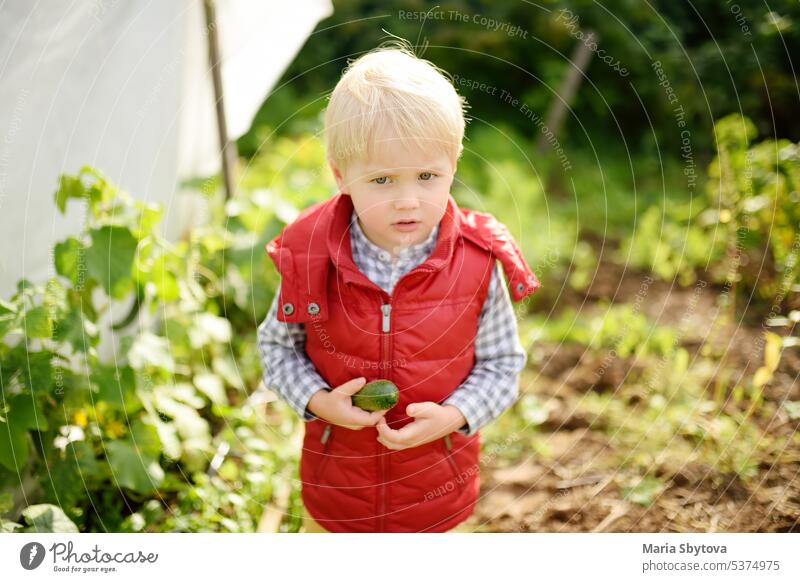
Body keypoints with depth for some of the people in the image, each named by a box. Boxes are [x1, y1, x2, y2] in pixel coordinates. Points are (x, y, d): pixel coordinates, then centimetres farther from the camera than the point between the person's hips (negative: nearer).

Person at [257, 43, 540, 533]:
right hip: (338, 469, 0)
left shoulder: (477, 263, -20)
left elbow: (503, 363, -8)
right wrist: (318, 400, -20)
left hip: (436, 484, 0)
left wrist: (454, 416, -24)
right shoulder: (309, 258, -19)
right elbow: (277, 344, -3)